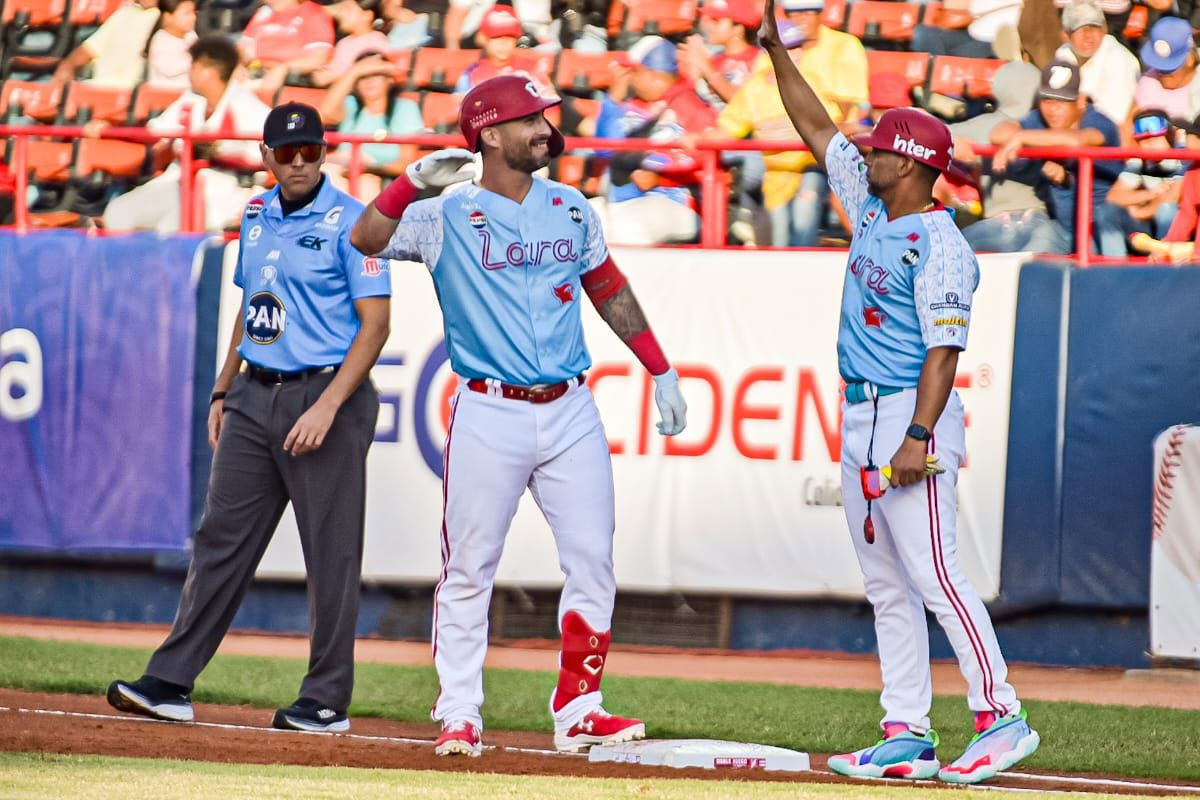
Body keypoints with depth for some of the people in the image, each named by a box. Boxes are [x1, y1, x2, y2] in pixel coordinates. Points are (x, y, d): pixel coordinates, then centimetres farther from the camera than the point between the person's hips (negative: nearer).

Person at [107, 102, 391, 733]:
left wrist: (327, 407, -20)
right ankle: (170, 684, 5)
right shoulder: (257, 216, 14)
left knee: (331, 554, -2)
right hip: (254, 395, 7)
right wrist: (223, 391, 17)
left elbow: (375, 322, -13)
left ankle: (327, 700, 4)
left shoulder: (351, 220, -8)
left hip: (324, 393, -7)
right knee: (220, 539, 5)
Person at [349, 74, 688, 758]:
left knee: (593, 563, 0)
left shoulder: (571, 209, 11)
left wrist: (662, 370, 20)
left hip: (570, 413, 4)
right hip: (490, 416, -4)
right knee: (468, 571, 1)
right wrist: (414, 183, -27)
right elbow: (365, 240, -15)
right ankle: (459, 718, 7)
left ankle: (579, 712, 8)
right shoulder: (448, 218, -2)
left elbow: (610, 290, 21)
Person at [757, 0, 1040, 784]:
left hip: (911, 418, -10)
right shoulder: (872, 212, 12)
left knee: (933, 574, -13)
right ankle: (907, 734, 9)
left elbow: (944, 351, -20)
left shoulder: (940, 247, -14)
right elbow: (818, 128, 20)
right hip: (861, 418, 10)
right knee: (886, 586, 8)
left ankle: (1002, 716, -12)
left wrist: (919, 437, -27)